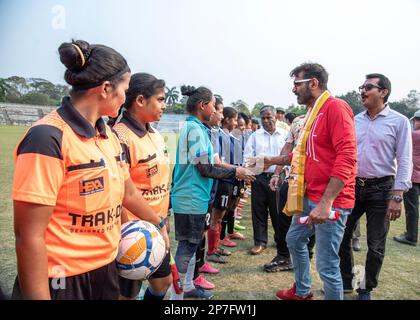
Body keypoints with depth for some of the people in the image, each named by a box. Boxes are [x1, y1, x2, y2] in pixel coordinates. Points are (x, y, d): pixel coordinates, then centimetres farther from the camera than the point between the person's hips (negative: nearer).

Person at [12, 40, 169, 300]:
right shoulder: (48, 138, -21)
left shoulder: (109, 136, 3)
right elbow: (29, 236, -20)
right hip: (64, 282, -7)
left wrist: (159, 224, 26)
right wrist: (38, 296, -16)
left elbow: (129, 193, 15)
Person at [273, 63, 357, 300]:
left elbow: (347, 158, -23)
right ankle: (302, 292, 44)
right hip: (309, 197, 10)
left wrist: (326, 202, -28)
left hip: (330, 202, -10)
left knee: (327, 266, -3)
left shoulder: (335, 107, -14)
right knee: (294, 240, 24)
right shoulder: (314, 111, 16)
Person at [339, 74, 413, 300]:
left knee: (376, 245, 8)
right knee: (341, 236, 8)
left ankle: (367, 288, 28)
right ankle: (345, 281, 29)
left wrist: (397, 197, -15)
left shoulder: (399, 122, -6)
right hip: (352, 185, 4)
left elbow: (404, 162, -9)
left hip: (381, 188, -4)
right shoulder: (355, 120, 5)